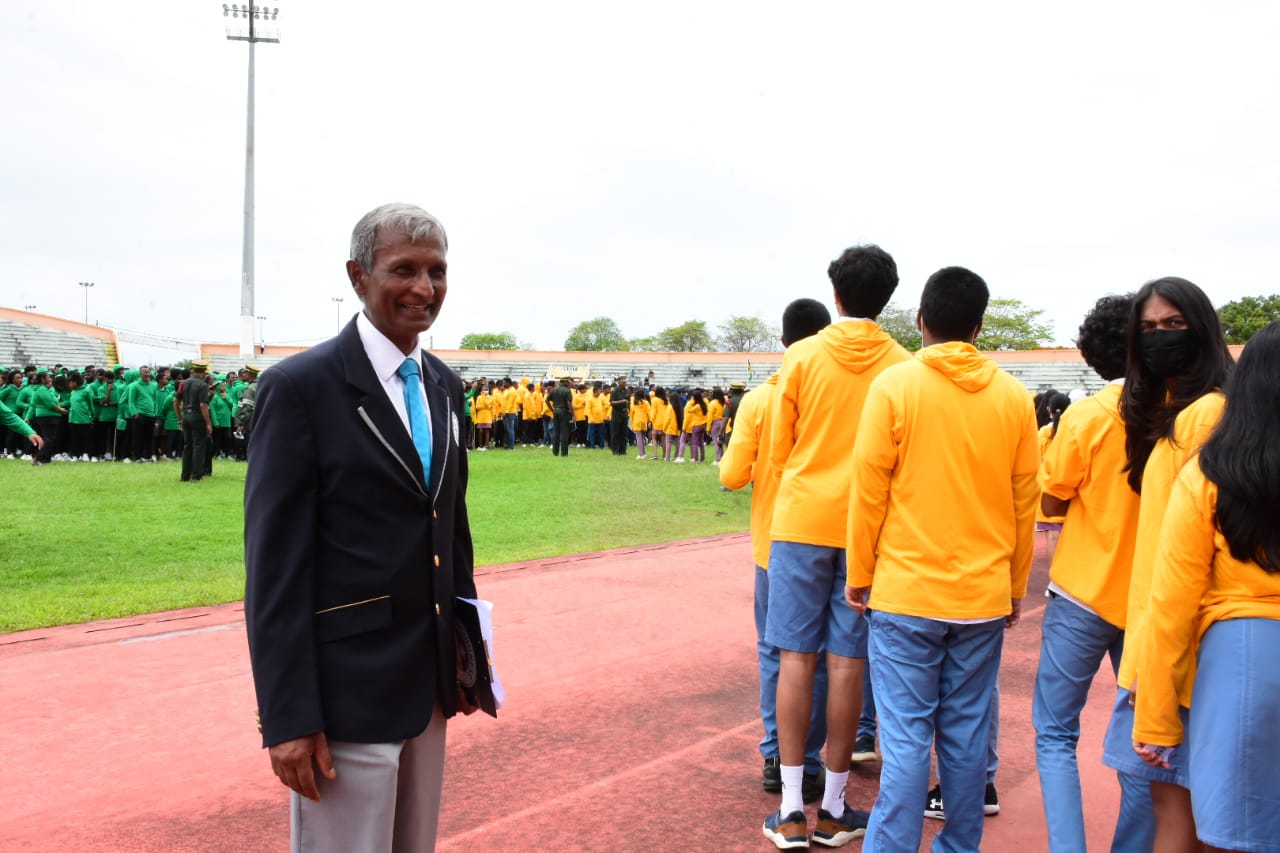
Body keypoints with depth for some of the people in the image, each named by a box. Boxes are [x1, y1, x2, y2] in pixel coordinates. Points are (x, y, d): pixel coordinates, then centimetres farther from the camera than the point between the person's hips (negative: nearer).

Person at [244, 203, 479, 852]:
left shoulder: (443, 385, 8)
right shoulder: (300, 386, -13)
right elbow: (274, 562, -15)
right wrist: (287, 716, -16)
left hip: (432, 680, 7)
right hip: (346, 689, -7)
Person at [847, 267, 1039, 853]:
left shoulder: (895, 385, -7)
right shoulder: (1014, 397, 2)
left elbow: (868, 490, -7)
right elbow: (1025, 502, 7)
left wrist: (859, 574, 4)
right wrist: (1015, 586, 17)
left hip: (907, 592, -3)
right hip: (984, 595, 3)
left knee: (906, 736, 2)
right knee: (967, 734, 12)